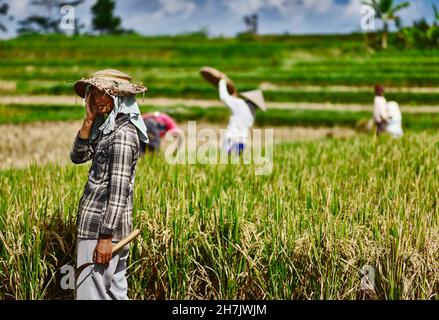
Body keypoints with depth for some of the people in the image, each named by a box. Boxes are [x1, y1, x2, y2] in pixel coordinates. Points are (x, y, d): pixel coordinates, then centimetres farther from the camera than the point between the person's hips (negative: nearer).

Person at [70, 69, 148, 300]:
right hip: (101, 223, 10)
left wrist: (105, 237, -21)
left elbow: (119, 189, -20)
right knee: (115, 291, 14)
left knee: (91, 293, -8)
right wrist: (89, 121, 0)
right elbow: (78, 156, 12)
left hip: (104, 225, -10)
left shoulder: (123, 134, -17)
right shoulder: (106, 127, 12)